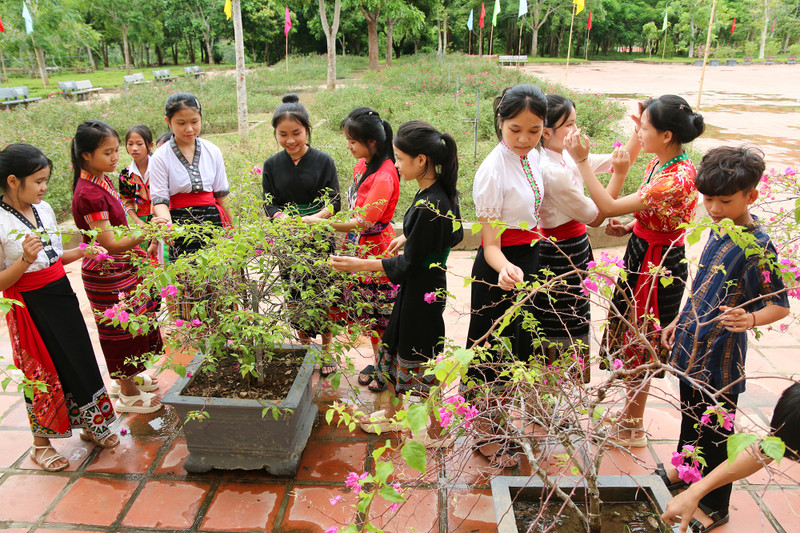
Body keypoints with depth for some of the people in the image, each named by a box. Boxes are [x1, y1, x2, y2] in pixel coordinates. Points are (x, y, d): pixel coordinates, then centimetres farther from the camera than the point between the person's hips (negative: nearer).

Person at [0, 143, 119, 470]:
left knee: (80, 361, 14)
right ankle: (41, 444, 27)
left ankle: (90, 425, 34)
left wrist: (82, 252, 0)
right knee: (42, 372, 6)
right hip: (29, 306, -6)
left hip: (61, 294, 6)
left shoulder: (44, 208, 3)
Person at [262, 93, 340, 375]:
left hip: (319, 239, -2)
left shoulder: (323, 161, -3)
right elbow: (269, 205, 1)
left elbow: (334, 202, -5)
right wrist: (287, 219, -20)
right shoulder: (271, 165, 4)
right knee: (295, 297, 8)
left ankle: (326, 351, 18)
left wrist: (314, 218, -25)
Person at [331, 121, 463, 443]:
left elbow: (408, 264, -22)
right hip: (428, 282, 10)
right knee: (395, 345, 23)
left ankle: (436, 431, 29)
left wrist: (360, 265, -17)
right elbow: (455, 236, 14)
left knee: (419, 359, 8)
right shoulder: (444, 192, -1)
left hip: (421, 292, -10)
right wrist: (409, 238, 15)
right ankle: (393, 413, 43)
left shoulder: (427, 207, -28)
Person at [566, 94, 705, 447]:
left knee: (638, 346, 6)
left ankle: (632, 429, 27)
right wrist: (631, 227, -1)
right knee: (633, 340, 21)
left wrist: (582, 160, -26)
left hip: (657, 266, -10)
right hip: (643, 254, 10)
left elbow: (608, 207, -30)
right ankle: (630, 413, 41)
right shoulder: (660, 163, 2)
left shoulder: (675, 179, -29)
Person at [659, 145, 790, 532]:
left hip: (720, 358, -7)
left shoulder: (758, 247, -20)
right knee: (690, 416, 25)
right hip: (691, 347, 7)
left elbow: (780, 305, -17)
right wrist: (680, 322, 17)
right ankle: (683, 471, 47)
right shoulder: (719, 229, 3)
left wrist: (750, 319, -37)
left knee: (716, 434, 8)